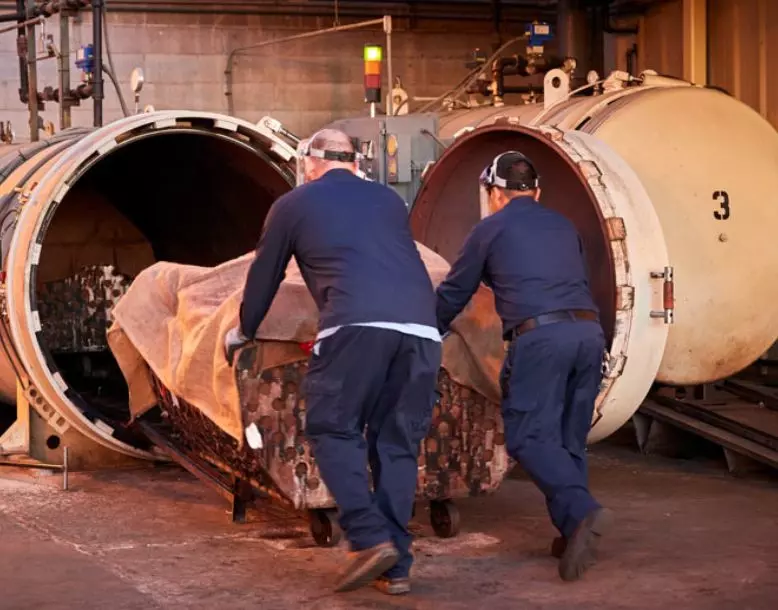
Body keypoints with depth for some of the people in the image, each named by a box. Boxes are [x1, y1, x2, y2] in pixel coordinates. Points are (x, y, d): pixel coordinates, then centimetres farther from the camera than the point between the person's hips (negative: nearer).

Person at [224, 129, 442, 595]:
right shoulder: (389, 199, 30)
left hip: (357, 325, -4)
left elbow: (264, 278, 31)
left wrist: (243, 333, 48)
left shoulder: (293, 205, 20)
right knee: (397, 444, 12)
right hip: (420, 328, 4)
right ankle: (396, 566, 11)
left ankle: (371, 539, -7)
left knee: (333, 430, 9)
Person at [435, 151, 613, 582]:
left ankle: (582, 512, -28)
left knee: (530, 436, -7)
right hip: (588, 331, 6)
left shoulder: (490, 230, 12)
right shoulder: (563, 226, 26)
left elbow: (453, 293, 21)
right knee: (569, 438, 12)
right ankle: (574, 533, 7)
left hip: (540, 336, -5)